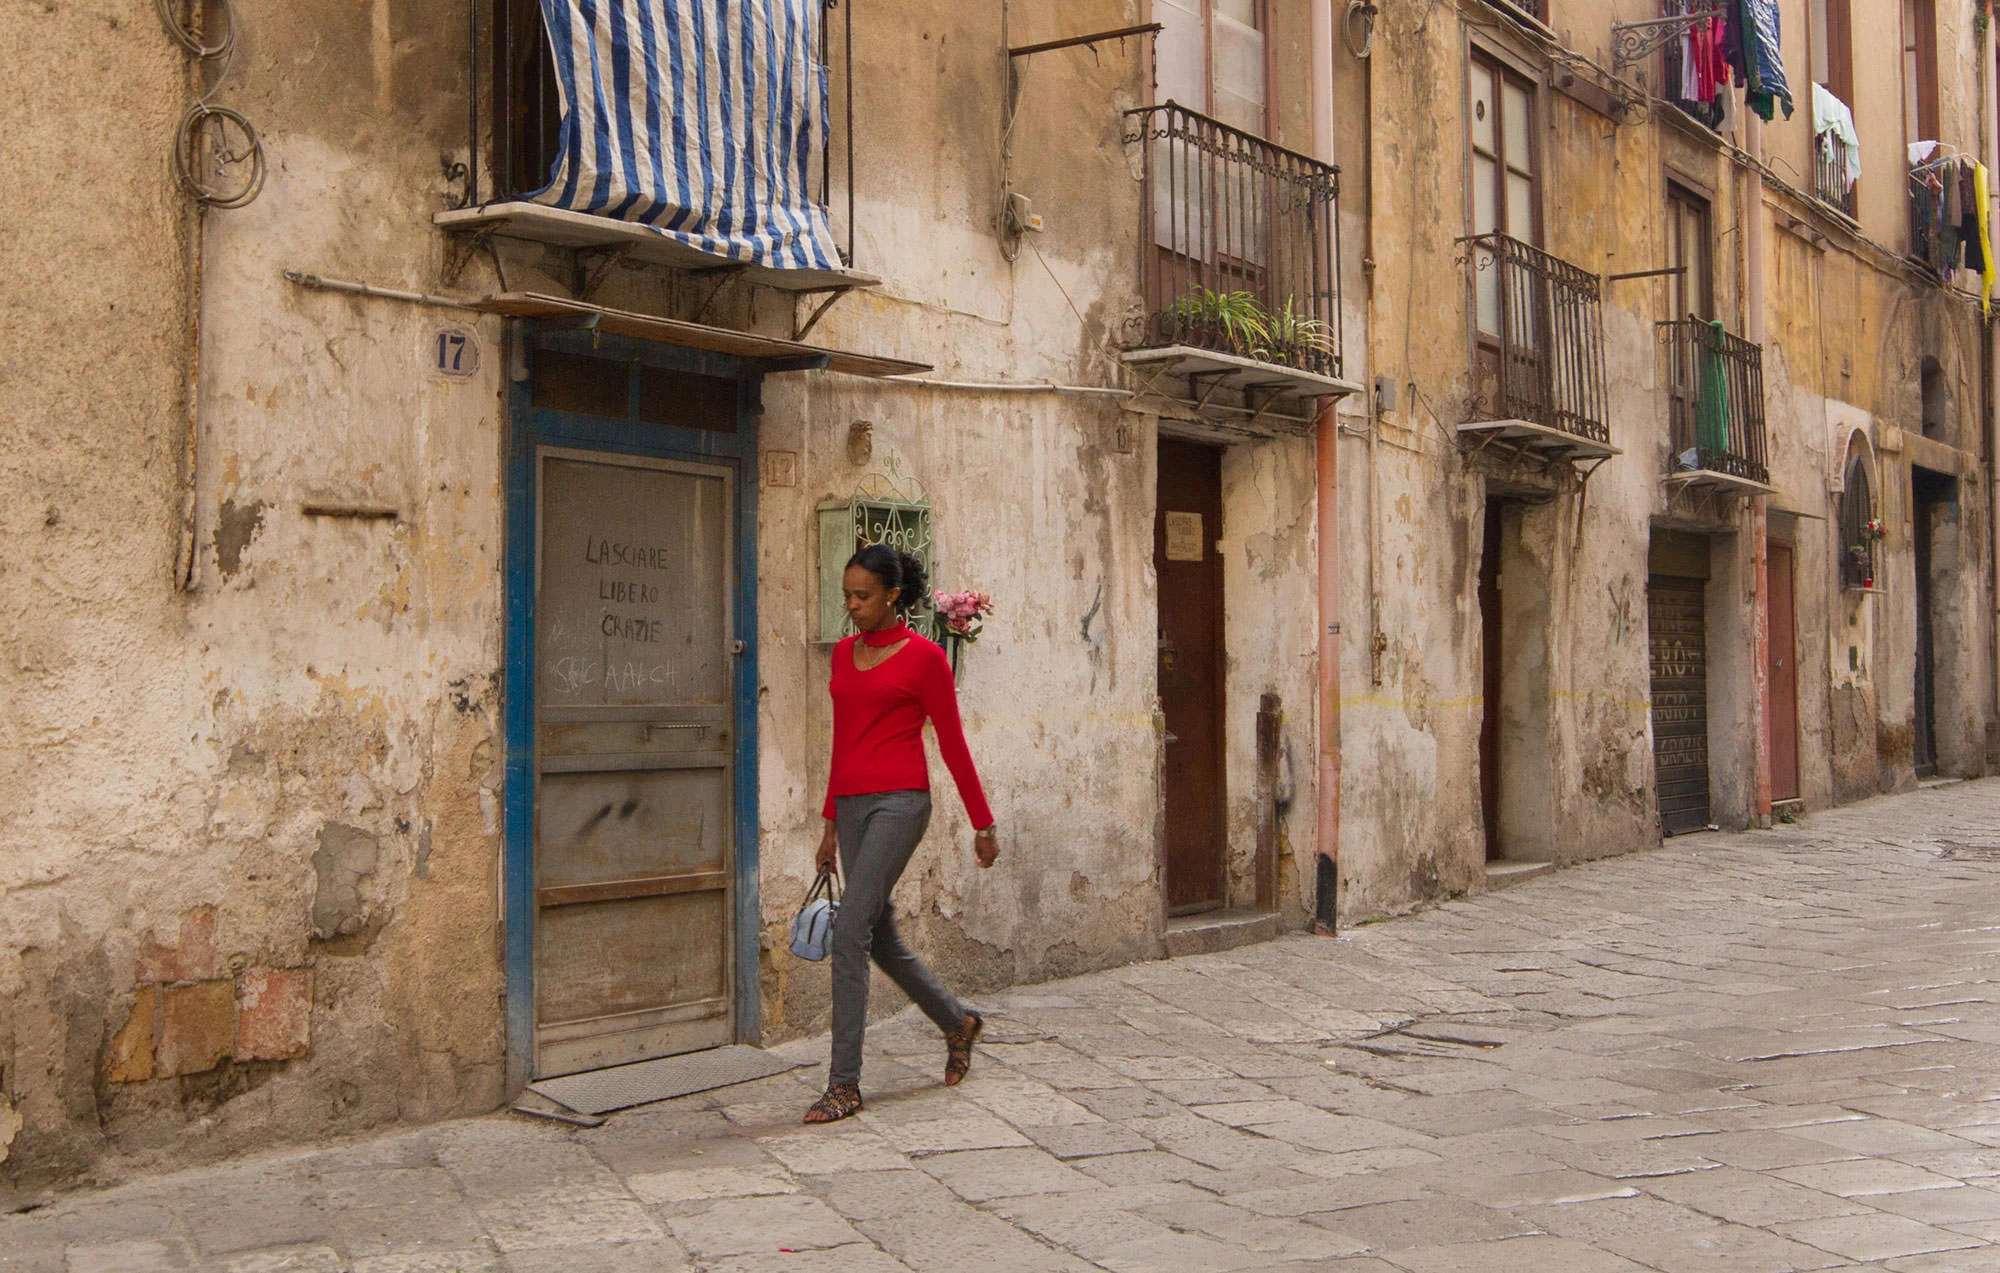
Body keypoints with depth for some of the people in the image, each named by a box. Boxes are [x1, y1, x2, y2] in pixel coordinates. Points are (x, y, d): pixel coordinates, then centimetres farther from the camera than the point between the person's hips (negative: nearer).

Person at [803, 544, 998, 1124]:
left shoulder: (923, 657, -5)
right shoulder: (844, 653, 14)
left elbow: (953, 745, -1)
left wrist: (983, 824, 2)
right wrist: (831, 821, 21)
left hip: (899, 802, -7)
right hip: (852, 805, 7)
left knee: (850, 933, -14)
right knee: (879, 936, 12)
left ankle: (844, 1085, -8)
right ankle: (958, 1022, 36)